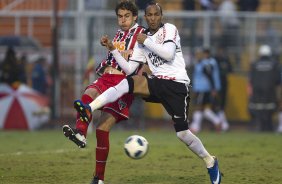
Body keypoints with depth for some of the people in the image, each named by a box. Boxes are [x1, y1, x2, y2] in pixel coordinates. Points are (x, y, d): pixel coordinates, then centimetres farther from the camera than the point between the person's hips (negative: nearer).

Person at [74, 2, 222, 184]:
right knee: (127, 82, -23)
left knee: (182, 132, -11)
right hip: (157, 83, 5)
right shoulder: (142, 40, 15)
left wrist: (147, 41, -11)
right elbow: (129, 68, 9)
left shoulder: (169, 29, 0)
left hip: (176, 85, -5)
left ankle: (210, 162, 12)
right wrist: (113, 50, 0)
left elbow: (169, 54, -17)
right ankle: (89, 109, -37)